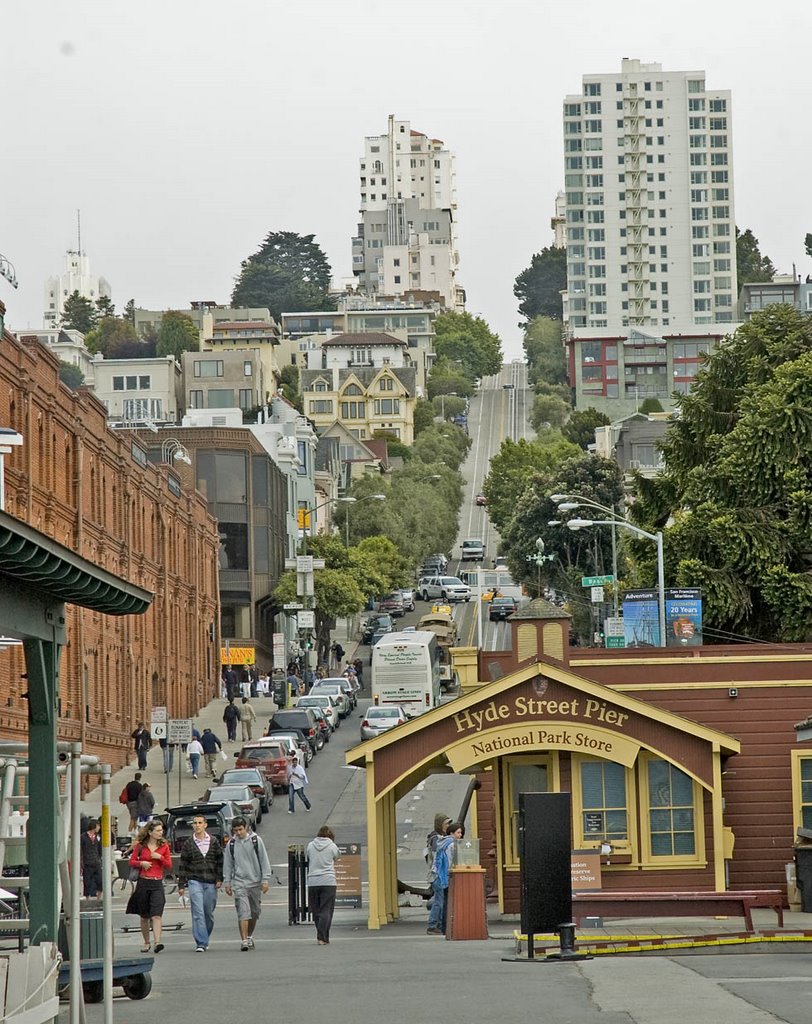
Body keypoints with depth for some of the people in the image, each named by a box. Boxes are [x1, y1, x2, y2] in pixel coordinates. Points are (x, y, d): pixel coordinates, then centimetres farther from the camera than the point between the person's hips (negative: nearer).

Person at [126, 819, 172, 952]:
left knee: (156, 915, -16)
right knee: (144, 916, 9)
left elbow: (169, 866, 6)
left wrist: (160, 857, -10)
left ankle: (157, 942, -24)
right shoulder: (140, 846, 3)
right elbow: (131, 861, 8)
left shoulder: (164, 846, 5)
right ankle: (146, 943, 22)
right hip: (143, 882, 1)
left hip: (157, 883, -1)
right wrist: (141, 863, -11)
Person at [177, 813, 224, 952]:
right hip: (195, 881, -1)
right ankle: (201, 943, -14)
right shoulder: (188, 843, 4)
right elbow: (183, 865, 6)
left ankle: (205, 940, 24)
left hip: (211, 883, 1)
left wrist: (219, 879, 0)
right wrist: (181, 885, 3)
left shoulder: (214, 842, 6)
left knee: (209, 913, 7)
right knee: (198, 913, -11)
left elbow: (220, 861, 9)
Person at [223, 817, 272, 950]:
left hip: (255, 882, 1)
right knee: (243, 913, -13)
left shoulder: (256, 840, 0)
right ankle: (244, 941, -15)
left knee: (255, 912, 9)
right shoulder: (231, 844, 3)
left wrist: (265, 880, -2)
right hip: (239, 882, -1)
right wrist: (227, 883, 7)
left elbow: (264, 861, 2)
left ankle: (249, 936, 29)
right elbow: (227, 864, 10)